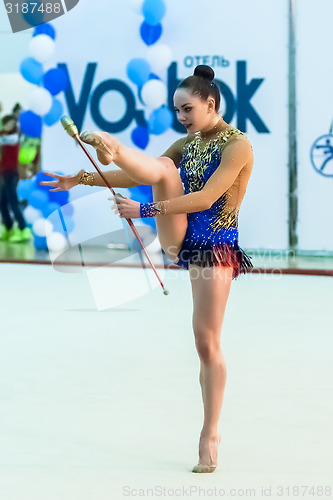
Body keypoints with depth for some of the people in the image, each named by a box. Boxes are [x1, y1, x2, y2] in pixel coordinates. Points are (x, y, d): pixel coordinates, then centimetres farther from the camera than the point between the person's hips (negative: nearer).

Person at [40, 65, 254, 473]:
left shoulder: (237, 145, -11)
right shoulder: (186, 144, 11)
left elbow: (206, 197, -22)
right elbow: (139, 176, 12)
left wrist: (145, 209, -25)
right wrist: (83, 179, 2)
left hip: (214, 248, -6)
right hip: (177, 238, 6)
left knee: (207, 341, -5)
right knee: (162, 168, -18)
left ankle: (210, 435, 4)